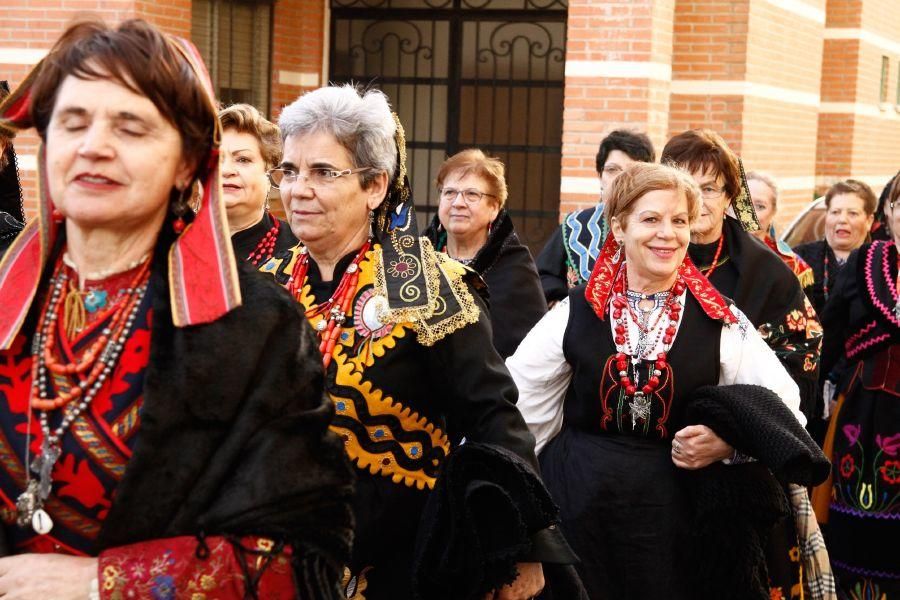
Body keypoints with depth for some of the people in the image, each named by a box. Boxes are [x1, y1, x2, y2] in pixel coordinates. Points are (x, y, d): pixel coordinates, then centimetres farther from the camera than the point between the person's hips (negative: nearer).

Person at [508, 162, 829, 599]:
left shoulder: (720, 321, -2)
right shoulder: (576, 313, 0)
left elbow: (783, 411, -1)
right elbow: (510, 400, 6)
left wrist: (729, 443, -18)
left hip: (675, 515, 0)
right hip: (580, 509, 1)